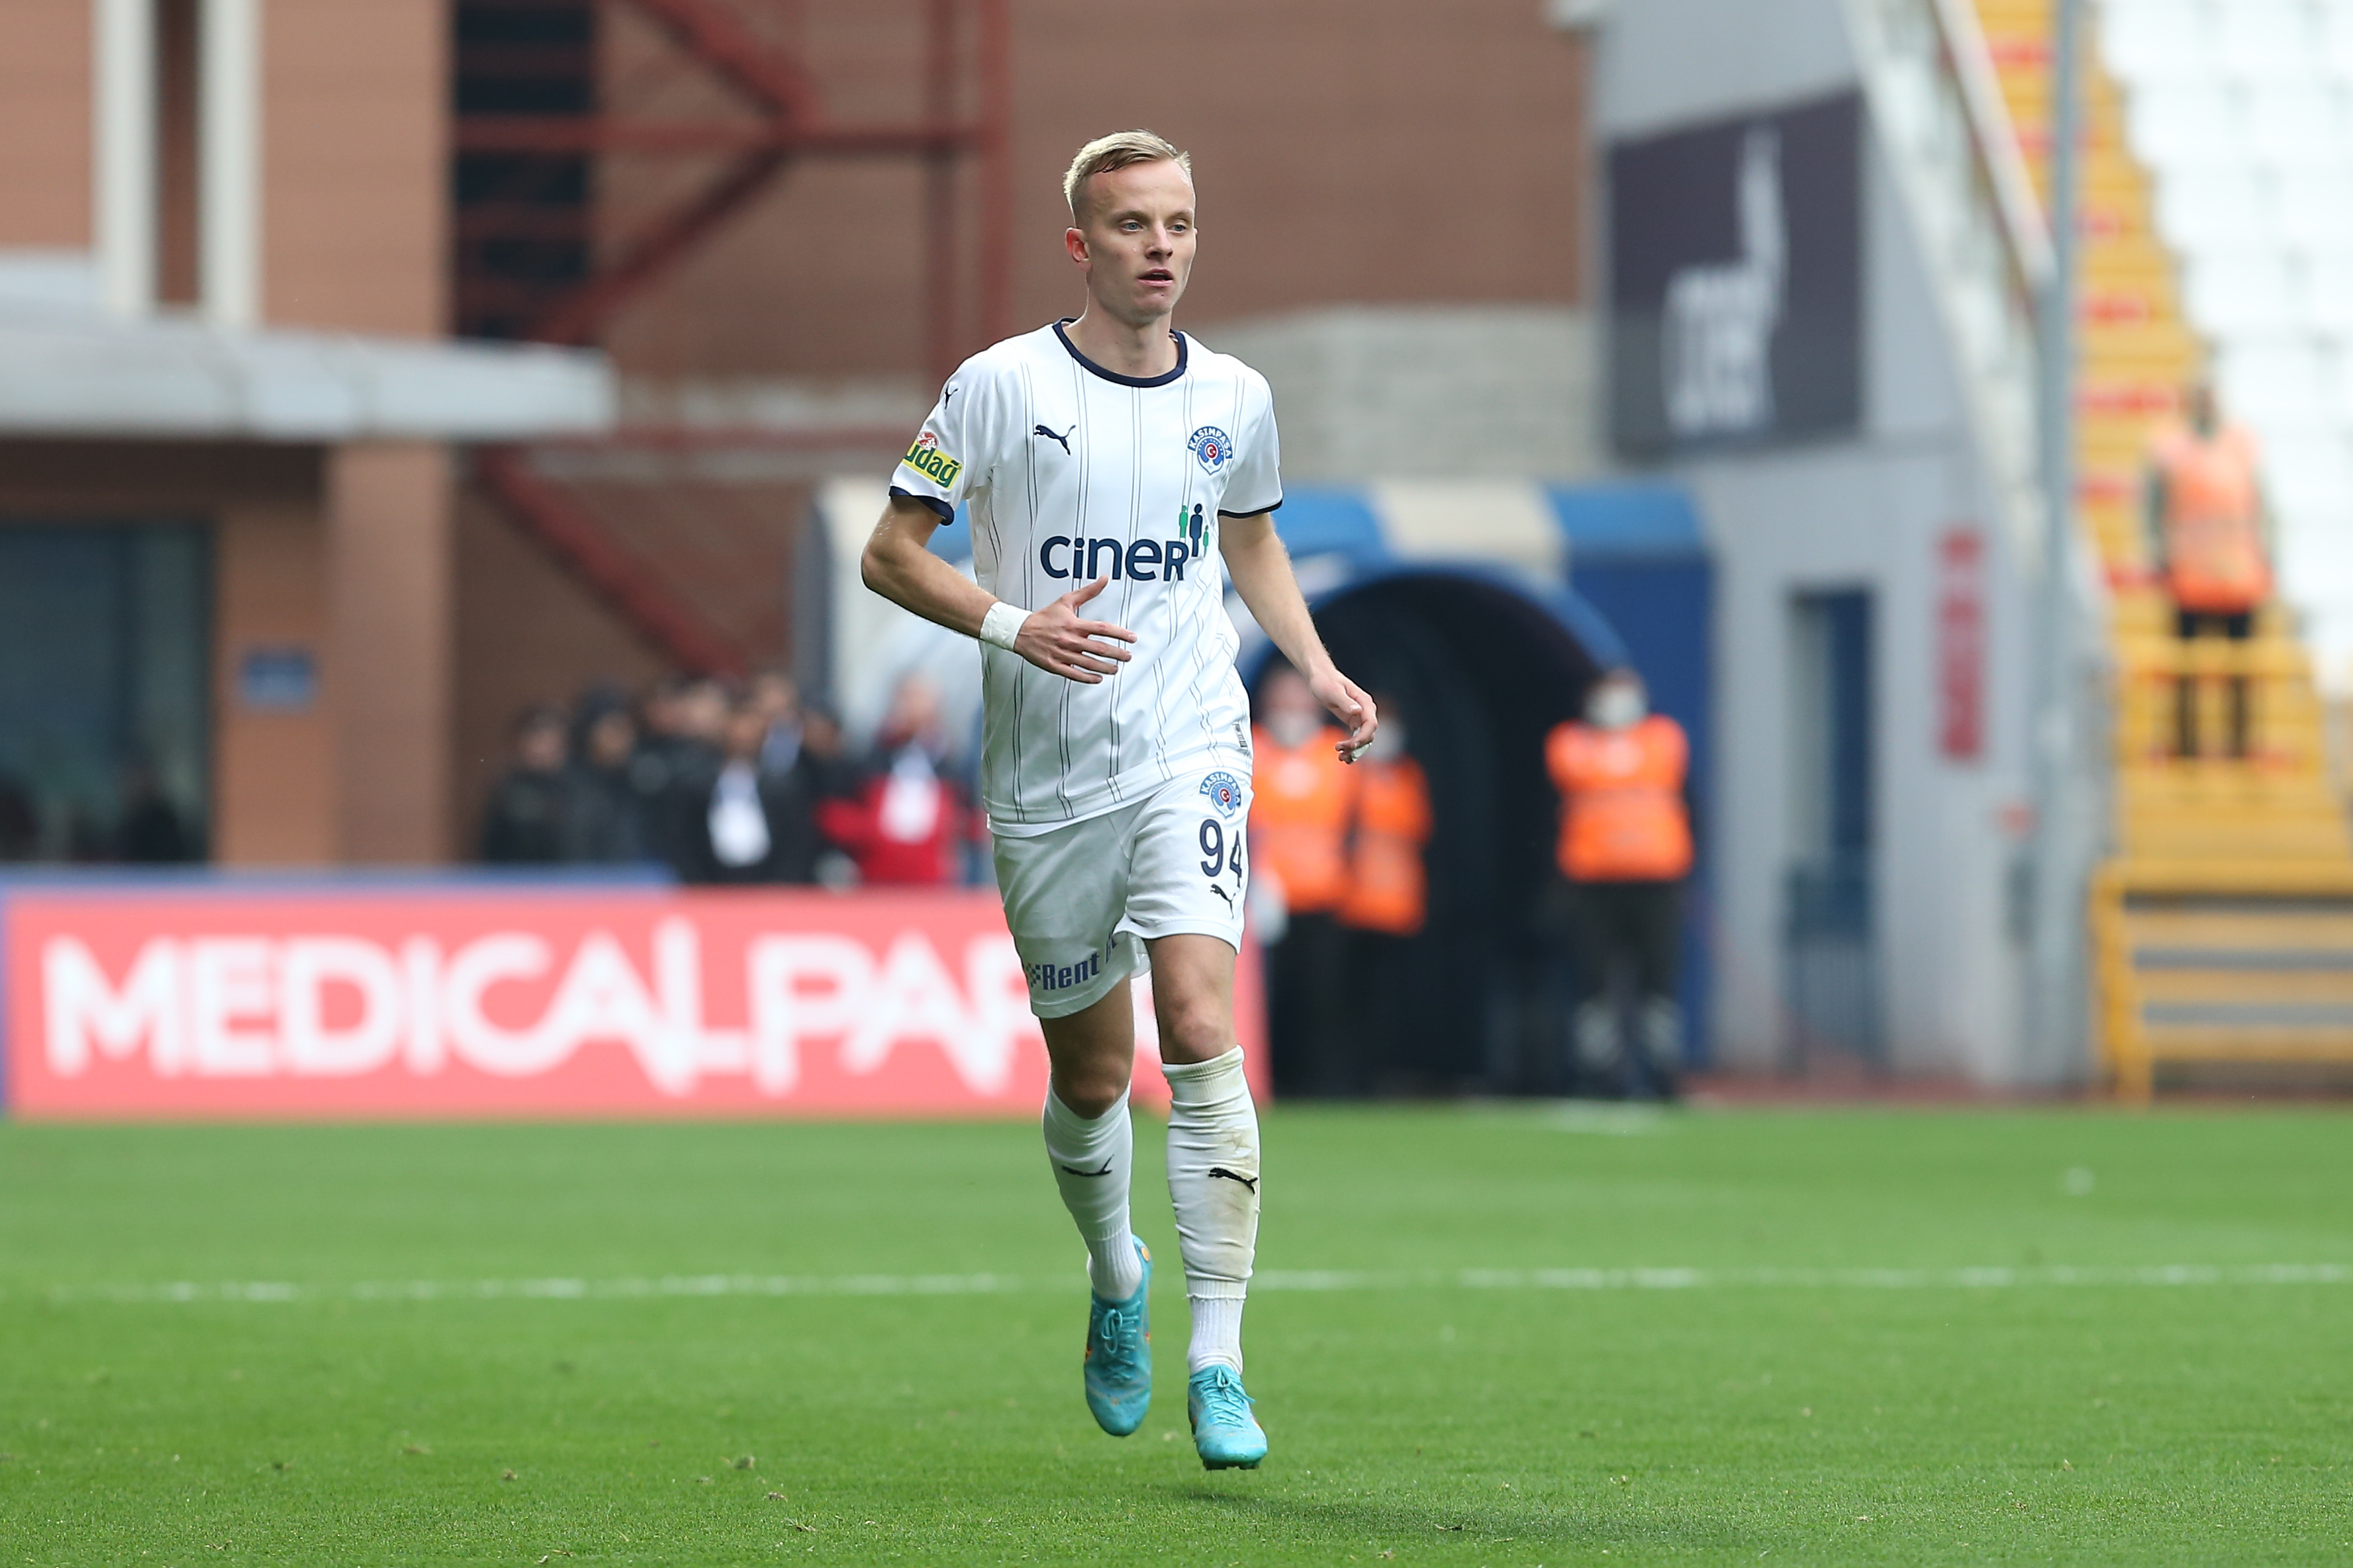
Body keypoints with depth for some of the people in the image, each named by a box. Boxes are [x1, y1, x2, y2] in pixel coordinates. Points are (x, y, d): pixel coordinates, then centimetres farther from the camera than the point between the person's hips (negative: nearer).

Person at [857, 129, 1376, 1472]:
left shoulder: (1234, 397, 6)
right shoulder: (1001, 386, -5)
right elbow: (892, 553, -3)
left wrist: (1317, 666, 9)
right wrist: (1014, 624, -18)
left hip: (1189, 755, 1)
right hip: (1045, 781, 0)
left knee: (1202, 1031, -19)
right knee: (1092, 1079, 9)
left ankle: (1219, 1363, -19)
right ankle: (1115, 1278, 41)